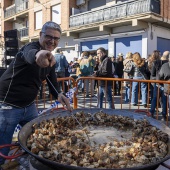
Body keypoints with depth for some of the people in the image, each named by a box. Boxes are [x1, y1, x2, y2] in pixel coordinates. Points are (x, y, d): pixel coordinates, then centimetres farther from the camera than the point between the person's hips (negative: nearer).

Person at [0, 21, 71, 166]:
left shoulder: (51, 59, 5)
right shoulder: (31, 47, -20)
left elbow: (53, 81, 6)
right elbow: (29, 54, -45)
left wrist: (59, 95, -16)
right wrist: (38, 55, -69)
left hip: (29, 106, 8)